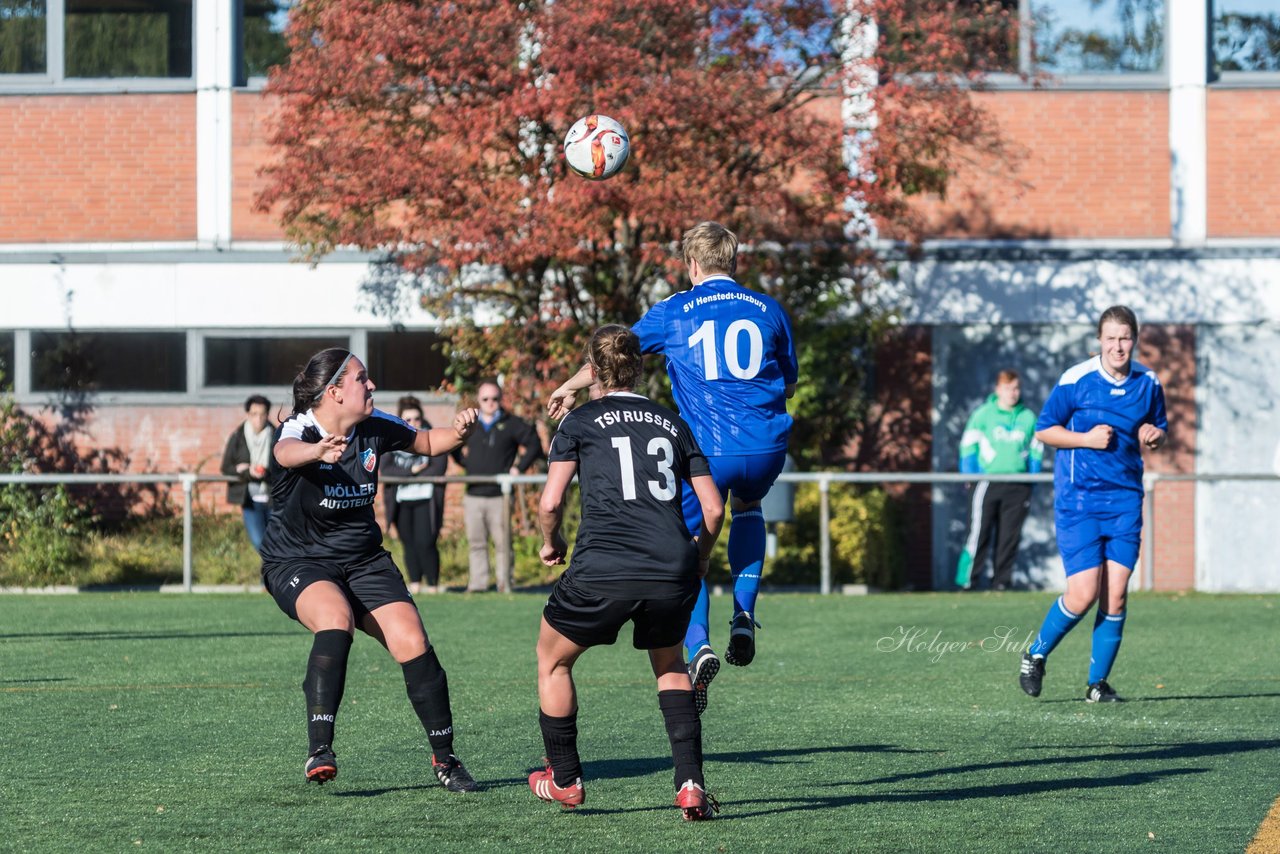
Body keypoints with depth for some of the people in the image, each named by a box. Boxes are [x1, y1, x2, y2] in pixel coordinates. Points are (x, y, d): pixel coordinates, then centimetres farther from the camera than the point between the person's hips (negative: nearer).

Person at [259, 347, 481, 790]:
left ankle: (444, 757, 8)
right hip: (297, 562, -5)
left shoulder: (375, 428, -4)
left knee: (413, 644, -10)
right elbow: (285, 453, -48)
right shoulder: (299, 429, -21)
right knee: (336, 620, -35)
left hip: (363, 558, 5)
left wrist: (459, 431, -9)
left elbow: (427, 443, 15)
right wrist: (318, 451, -72)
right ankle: (319, 748, -35)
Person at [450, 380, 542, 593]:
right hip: (473, 495, 4)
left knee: (502, 542, -4)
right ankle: (477, 583, 10)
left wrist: (519, 467, -2)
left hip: (499, 495, -4)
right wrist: (465, 462, 10)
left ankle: (505, 584, 1)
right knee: (476, 543, 6)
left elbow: (534, 445, 6)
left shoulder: (511, 425, 2)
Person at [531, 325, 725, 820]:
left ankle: (565, 779, 30)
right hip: (672, 572, 3)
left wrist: (551, 543, 21)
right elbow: (713, 508, 14)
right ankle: (690, 786, 11)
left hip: (602, 572, -3)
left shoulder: (580, 423, 9)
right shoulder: (673, 425, 18)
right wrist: (699, 558, 32)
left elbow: (550, 503, 0)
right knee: (669, 666, 28)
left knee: (553, 660, 23)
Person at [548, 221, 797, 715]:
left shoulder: (674, 312, 4)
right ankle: (744, 615, 17)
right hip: (767, 447, 3)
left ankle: (698, 648, -12)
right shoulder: (769, 311, 9)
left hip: (706, 451, -3)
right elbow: (789, 384, 21)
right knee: (747, 507, 34)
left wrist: (569, 388, 33)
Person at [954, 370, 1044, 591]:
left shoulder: (1028, 418, 10)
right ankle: (966, 578, -4)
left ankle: (1001, 579, 9)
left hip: (1018, 487, 3)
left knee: (1009, 536, 3)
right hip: (988, 482, -3)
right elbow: (968, 446, 5)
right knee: (979, 532, -8)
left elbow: (1036, 451, 15)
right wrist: (971, 476, -1)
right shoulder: (983, 414, 3)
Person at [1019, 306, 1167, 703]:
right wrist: (1087, 439, -15)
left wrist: (1155, 435, -3)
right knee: (1083, 594, -10)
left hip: (1125, 499, 4)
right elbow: (1043, 430, -1)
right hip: (1078, 499, -4)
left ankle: (1098, 683, 9)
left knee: (1115, 595, -3)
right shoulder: (1076, 380, -8)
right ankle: (1035, 656, 15)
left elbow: (1160, 429, 20)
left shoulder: (1148, 383, 5)